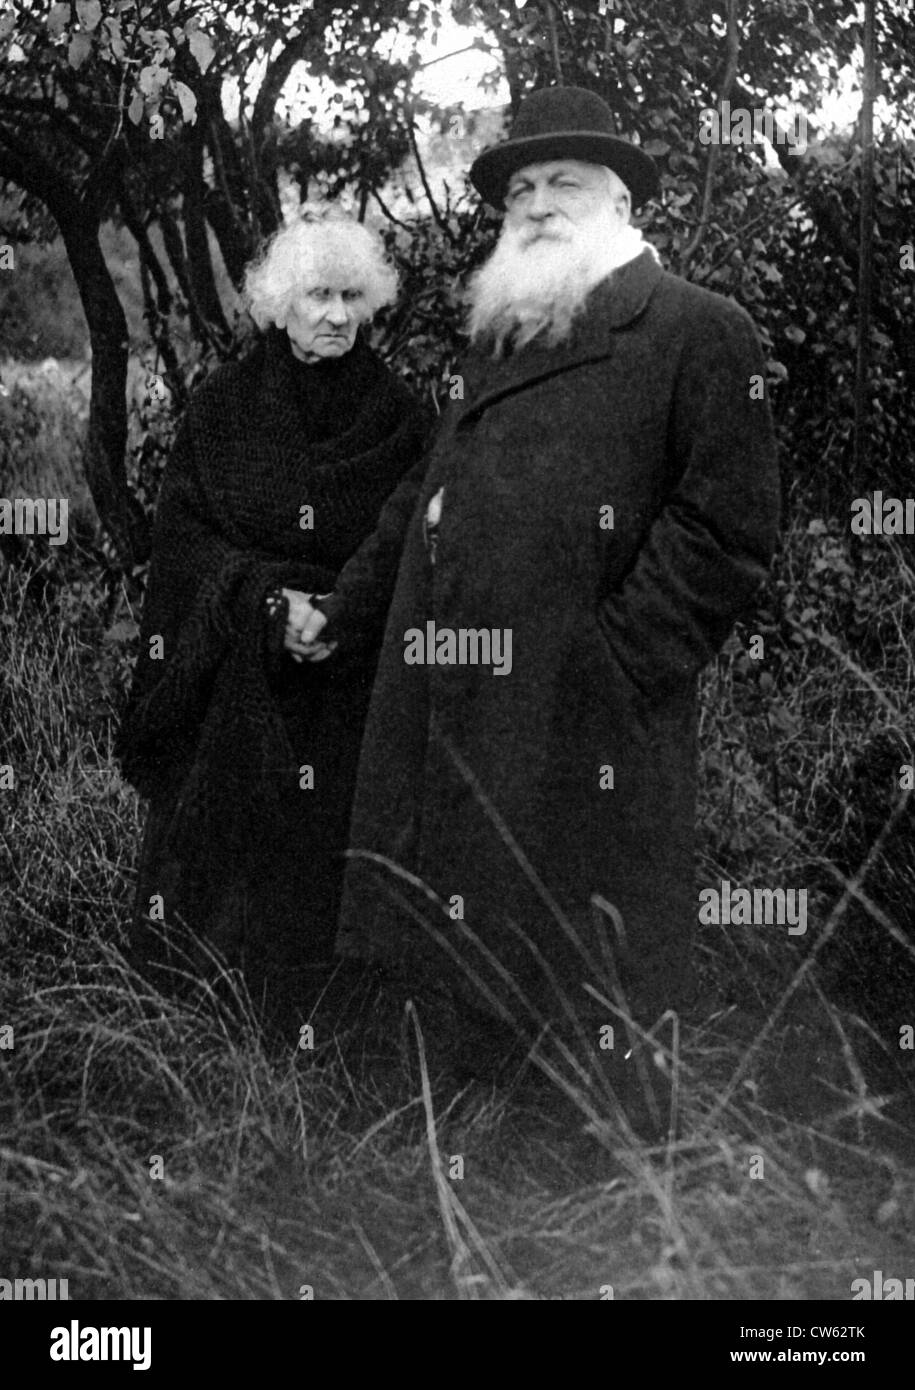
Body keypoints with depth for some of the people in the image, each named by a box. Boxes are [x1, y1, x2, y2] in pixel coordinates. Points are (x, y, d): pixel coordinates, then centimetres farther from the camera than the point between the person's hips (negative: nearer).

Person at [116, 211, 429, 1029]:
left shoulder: (396, 418, 4)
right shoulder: (223, 407, 4)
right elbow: (182, 534, 0)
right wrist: (268, 599, -15)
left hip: (353, 684, 0)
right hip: (238, 680, 0)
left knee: (333, 861, -1)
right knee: (227, 859, 0)